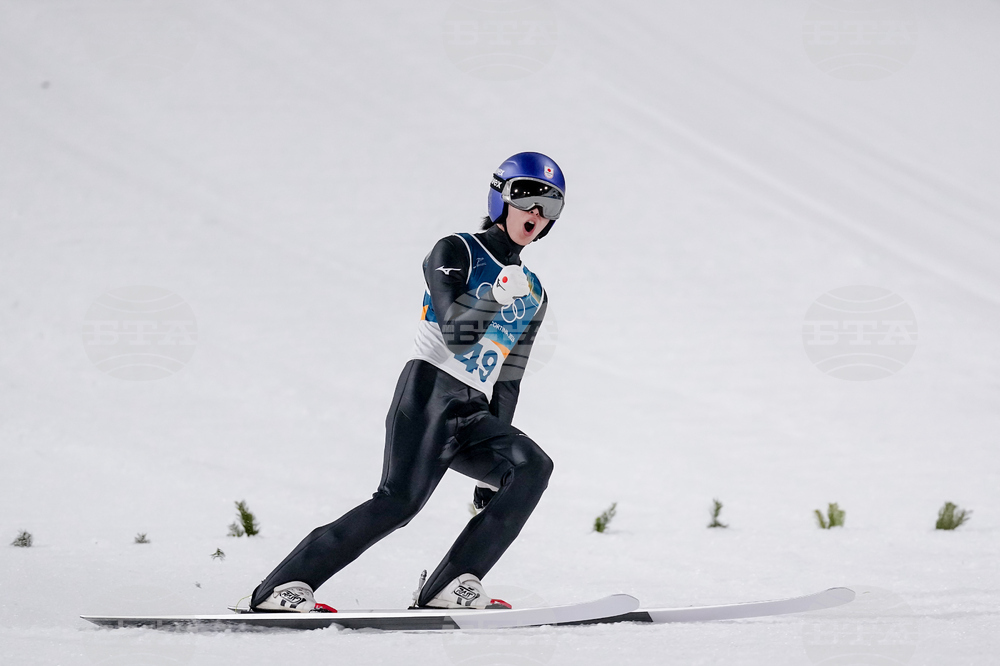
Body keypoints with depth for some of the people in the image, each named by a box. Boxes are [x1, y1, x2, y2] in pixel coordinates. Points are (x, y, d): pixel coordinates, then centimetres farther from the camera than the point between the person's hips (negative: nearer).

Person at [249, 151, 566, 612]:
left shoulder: (533, 295, 22)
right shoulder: (456, 253, 5)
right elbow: (455, 336, -8)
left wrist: (492, 474, 16)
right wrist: (498, 298, -24)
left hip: (474, 417, 6)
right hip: (430, 389, -6)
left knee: (531, 466, -20)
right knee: (401, 499, -24)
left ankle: (450, 586, -23)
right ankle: (284, 586, -23)